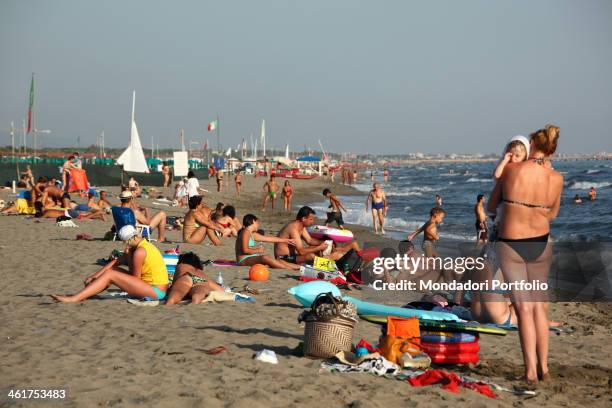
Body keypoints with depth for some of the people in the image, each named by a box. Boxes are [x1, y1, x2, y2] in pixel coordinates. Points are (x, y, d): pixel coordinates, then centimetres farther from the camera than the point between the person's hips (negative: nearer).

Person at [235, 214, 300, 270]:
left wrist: (285, 240, 29)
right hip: (244, 260, -10)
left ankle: (298, 267, -19)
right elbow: (245, 250, -18)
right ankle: (291, 269, -41)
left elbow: (269, 238, 26)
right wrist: (258, 250, -5)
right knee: (265, 258, -34)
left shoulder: (253, 234, 20)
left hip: (252, 259, 10)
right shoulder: (246, 232, -8)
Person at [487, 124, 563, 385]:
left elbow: (491, 207, 0)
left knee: (523, 307, 2)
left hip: (510, 246, -2)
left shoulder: (511, 170, -13)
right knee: (539, 304, 16)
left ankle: (531, 371, -3)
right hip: (541, 245, 2)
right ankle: (544, 368, 19)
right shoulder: (556, 179, -7)